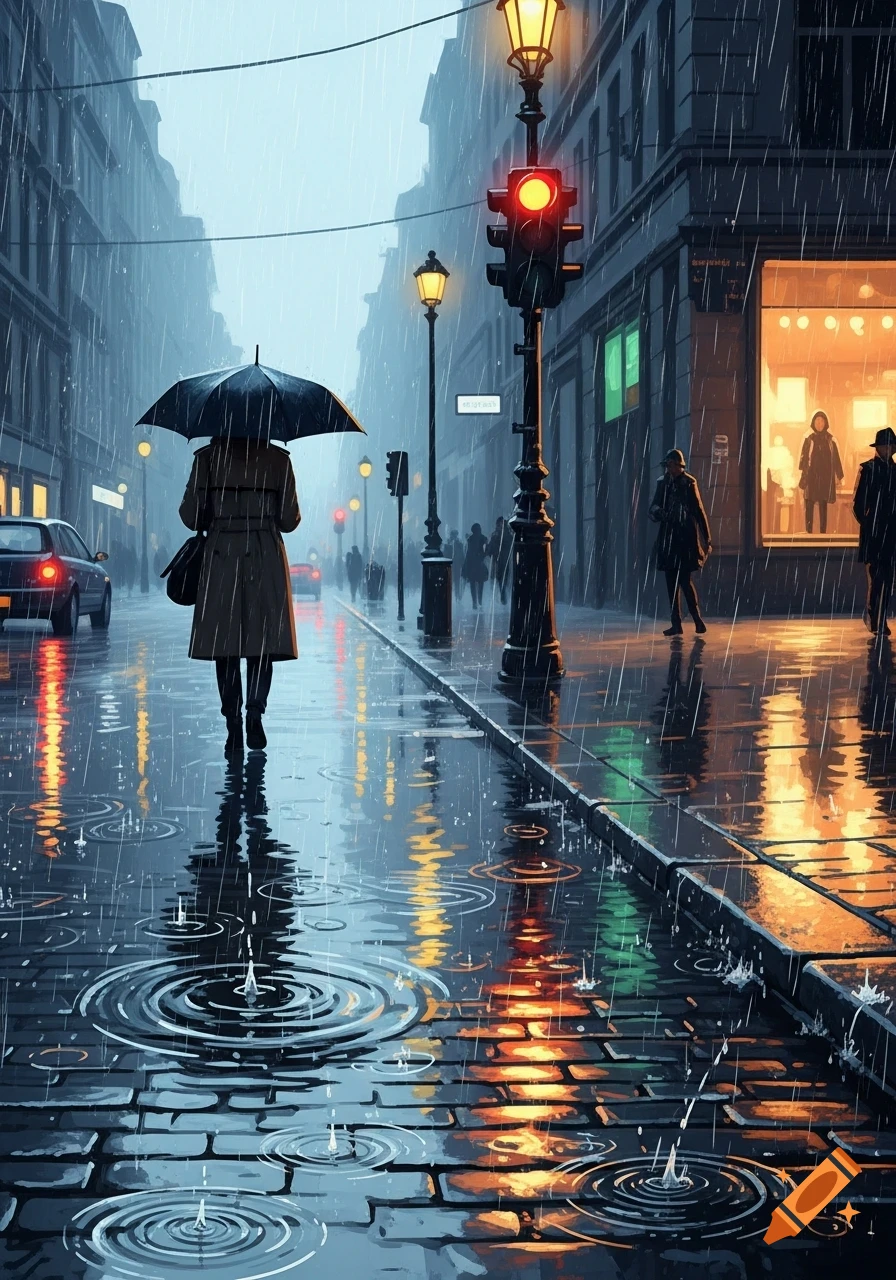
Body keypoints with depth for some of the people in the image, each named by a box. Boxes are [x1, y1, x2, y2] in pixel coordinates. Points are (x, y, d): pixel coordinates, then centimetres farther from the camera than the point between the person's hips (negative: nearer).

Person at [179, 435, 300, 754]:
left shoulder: (208, 457, 0)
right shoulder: (278, 459, 1)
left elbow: (191, 515, -2)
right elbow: (289, 520, 2)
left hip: (221, 557, 0)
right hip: (265, 559, 0)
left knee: (224, 643, 5)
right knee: (262, 641, 5)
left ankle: (234, 727, 2)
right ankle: (255, 711, -15)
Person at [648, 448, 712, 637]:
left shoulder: (689, 483, -3)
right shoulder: (663, 484, 9)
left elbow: (699, 510, -3)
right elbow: (653, 509, 9)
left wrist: (707, 538, -4)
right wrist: (657, 512, -16)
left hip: (686, 538, -5)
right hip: (668, 538, 5)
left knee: (684, 579, -11)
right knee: (671, 581, 5)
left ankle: (697, 619, 0)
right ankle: (676, 623, 9)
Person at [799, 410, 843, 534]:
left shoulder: (830, 440, 6)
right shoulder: (808, 439, 3)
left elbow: (836, 458, 6)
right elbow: (803, 458, -1)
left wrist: (838, 476, 1)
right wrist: (802, 475, -11)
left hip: (826, 476, 1)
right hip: (811, 476, -1)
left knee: (823, 506, 1)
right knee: (809, 505, -6)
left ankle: (823, 532, 2)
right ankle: (808, 532, -6)